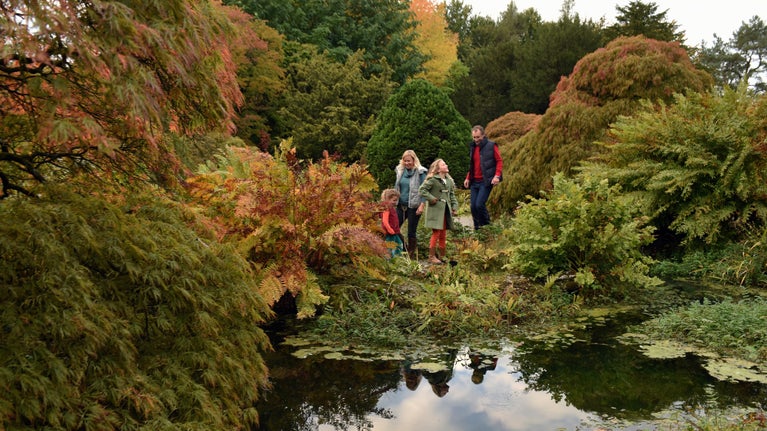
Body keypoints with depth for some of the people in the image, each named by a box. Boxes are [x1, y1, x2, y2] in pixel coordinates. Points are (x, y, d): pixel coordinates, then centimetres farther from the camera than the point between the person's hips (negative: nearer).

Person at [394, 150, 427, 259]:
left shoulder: (420, 172, -7)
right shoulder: (400, 171, 9)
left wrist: (422, 205, -17)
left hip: (413, 207, -5)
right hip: (401, 205, 5)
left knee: (411, 233, 1)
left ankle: (413, 256, 12)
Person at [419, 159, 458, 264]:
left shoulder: (449, 180, 12)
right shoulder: (432, 179, -11)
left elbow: (452, 195, 17)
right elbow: (422, 189, -15)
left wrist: (454, 206, 8)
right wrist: (431, 198, -18)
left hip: (446, 210, 7)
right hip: (435, 210, -7)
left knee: (443, 234, 12)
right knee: (436, 233, -6)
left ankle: (442, 256, 22)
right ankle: (432, 256, 2)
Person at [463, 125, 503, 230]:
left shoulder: (491, 146, -4)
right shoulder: (472, 147, 15)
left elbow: (499, 161, -4)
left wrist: (497, 176, -17)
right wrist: (468, 178, 15)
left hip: (486, 182, -6)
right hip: (474, 182, 6)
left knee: (479, 204, -15)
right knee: (473, 206, 2)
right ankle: (477, 229, 13)